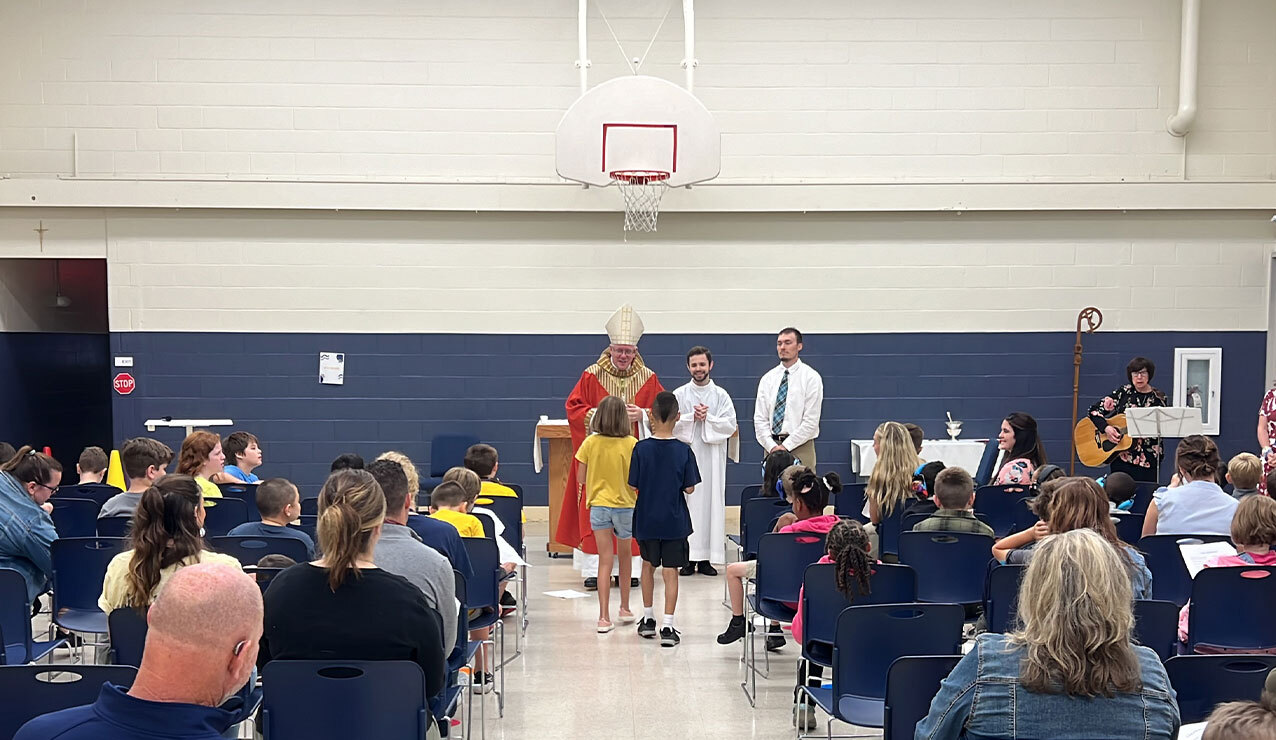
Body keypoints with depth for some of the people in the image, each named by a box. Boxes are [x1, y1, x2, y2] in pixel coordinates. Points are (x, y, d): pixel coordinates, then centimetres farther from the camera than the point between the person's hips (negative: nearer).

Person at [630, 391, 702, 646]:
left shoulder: (641, 448, -10)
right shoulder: (684, 450, -11)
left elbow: (633, 485, -6)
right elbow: (689, 489, -7)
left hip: (646, 518, 1)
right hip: (674, 520, -1)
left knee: (648, 565, 20)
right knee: (670, 571, 4)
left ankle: (648, 619, 29)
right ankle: (667, 626, 0)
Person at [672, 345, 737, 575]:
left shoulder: (721, 395, 7)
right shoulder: (679, 395, 7)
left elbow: (730, 425, -1)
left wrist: (707, 418, -10)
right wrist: (692, 417, -12)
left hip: (712, 458, 0)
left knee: (712, 501, -1)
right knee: (686, 501, -3)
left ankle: (706, 558, 4)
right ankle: (688, 558, 2)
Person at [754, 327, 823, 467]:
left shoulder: (811, 377, -2)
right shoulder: (768, 378, 10)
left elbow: (811, 421, -8)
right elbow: (760, 418, 7)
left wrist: (786, 446, -12)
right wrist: (772, 446, -7)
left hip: (800, 448, -3)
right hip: (771, 448, 3)